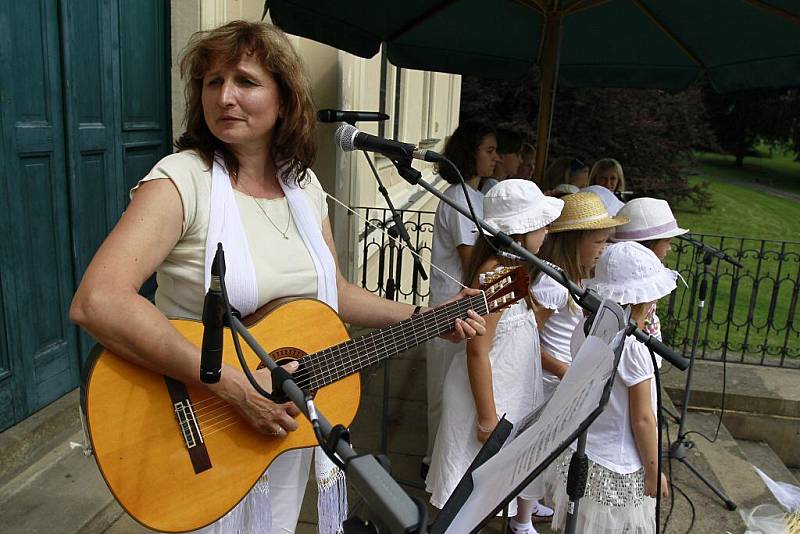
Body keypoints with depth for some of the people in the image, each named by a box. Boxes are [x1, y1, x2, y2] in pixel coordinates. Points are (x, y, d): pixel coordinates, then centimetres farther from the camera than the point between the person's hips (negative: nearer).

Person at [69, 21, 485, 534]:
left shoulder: (305, 185, 0)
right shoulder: (183, 179, -20)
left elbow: (334, 292, 9)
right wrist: (236, 386, -33)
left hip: (291, 422, 6)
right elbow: (96, 302, -32)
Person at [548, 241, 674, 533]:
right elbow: (642, 420, -16)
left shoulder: (584, 329, -5)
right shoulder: (634, 347, -25)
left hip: (579, 455, 6)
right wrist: (654, 472, -6)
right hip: (618, 470, -6)